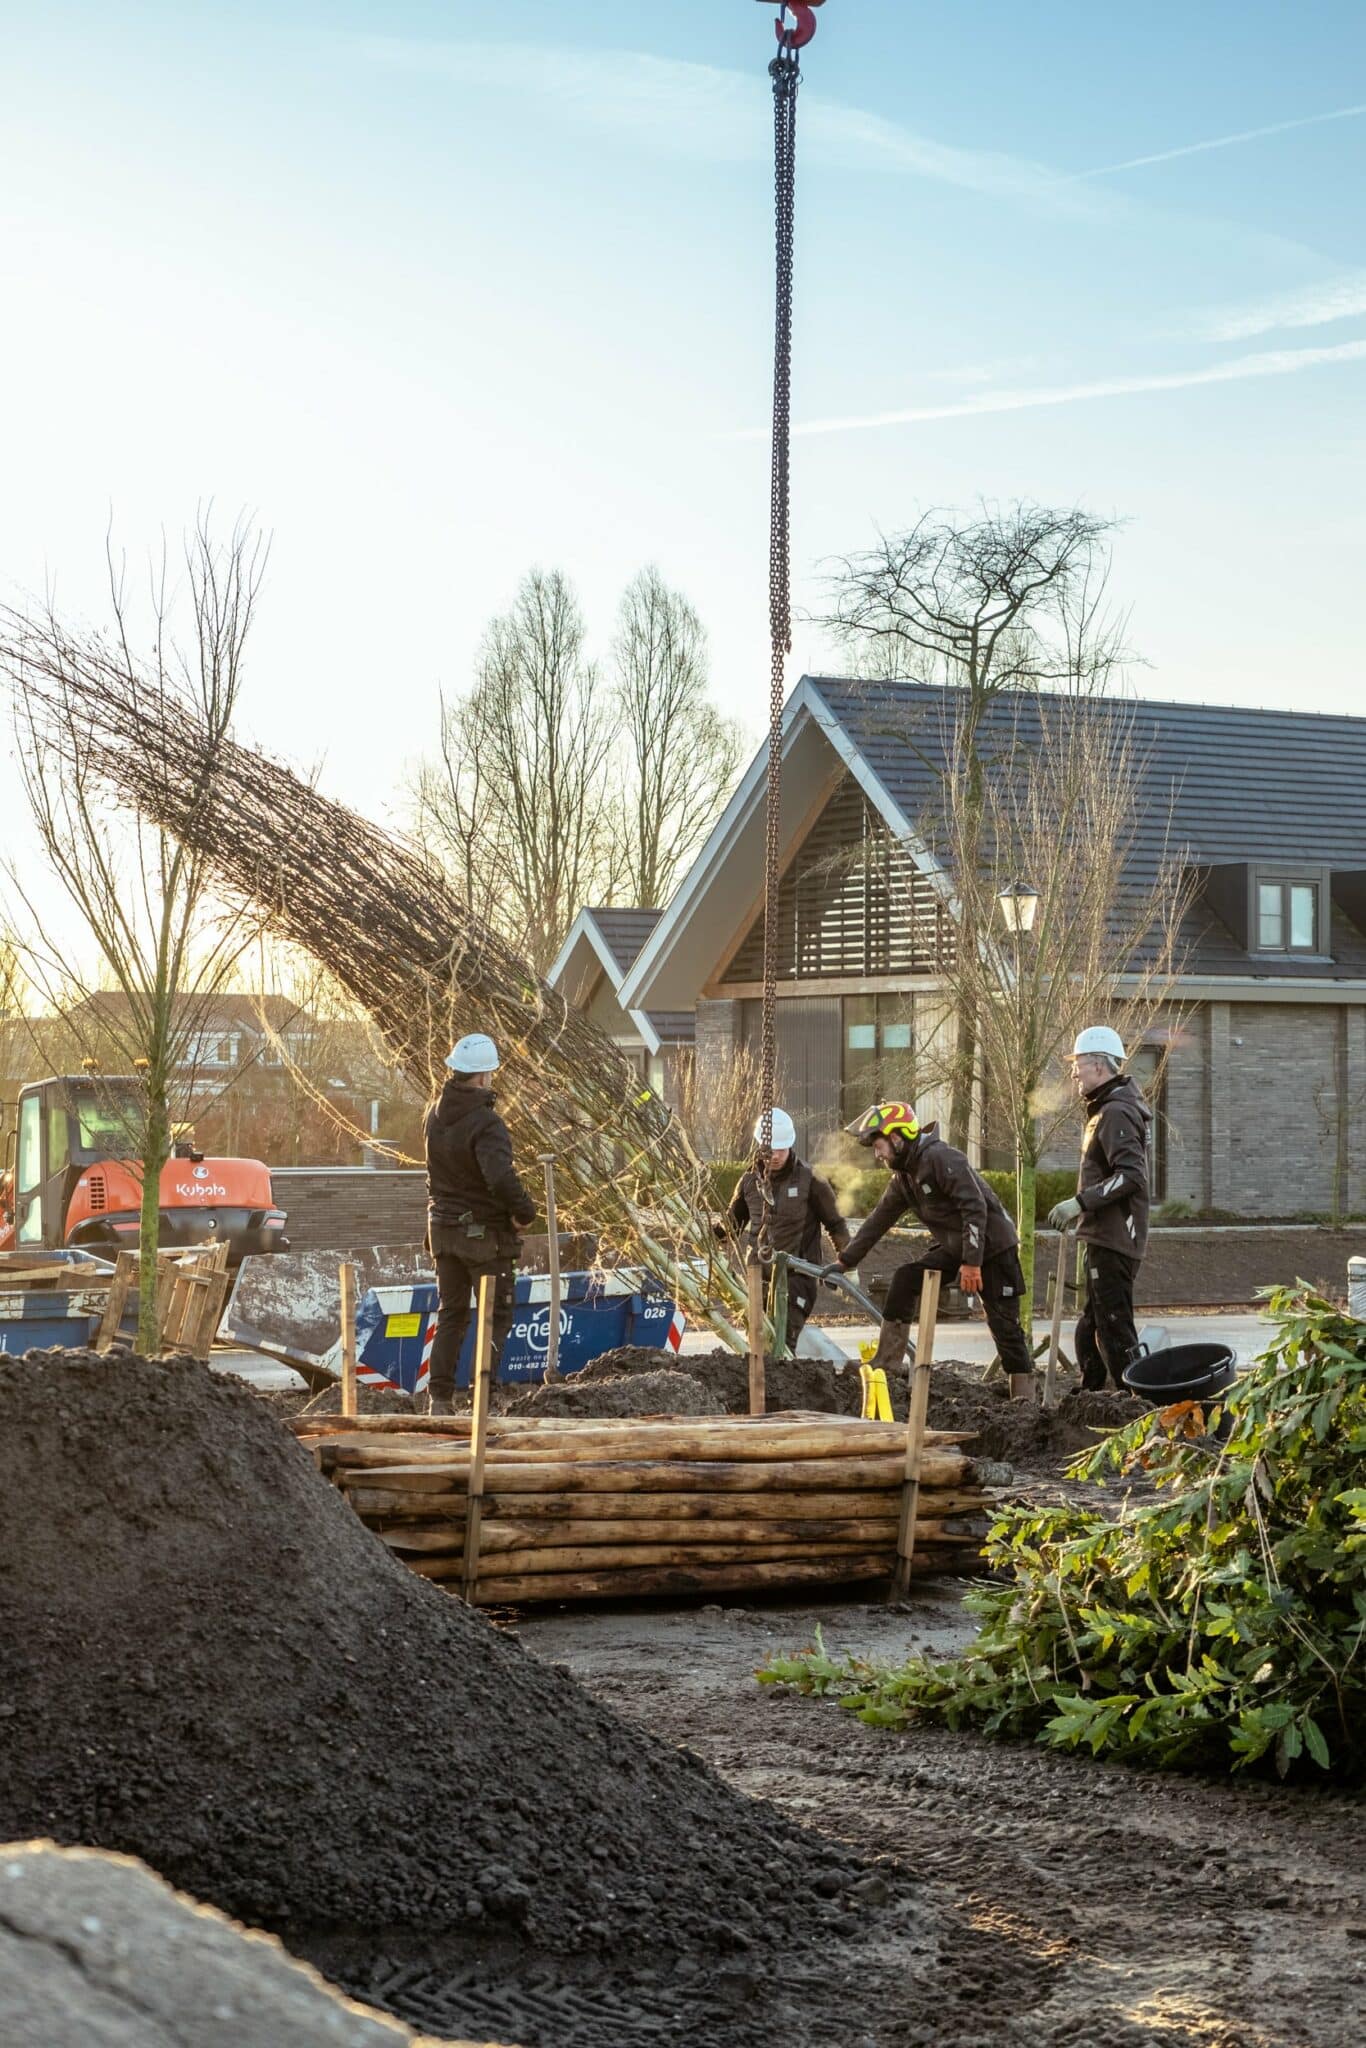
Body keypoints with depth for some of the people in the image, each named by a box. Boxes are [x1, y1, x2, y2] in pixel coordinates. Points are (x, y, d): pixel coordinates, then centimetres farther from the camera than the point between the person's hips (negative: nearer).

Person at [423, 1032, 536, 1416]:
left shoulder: (435, 1114, 4)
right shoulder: (485, 1123, -22)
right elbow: (500, 1177, -33)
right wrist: (524, 1211, -18)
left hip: (443, 1226, 7)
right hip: (484, 1230, -7)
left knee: (450, 1314, 15)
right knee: (496, 1316, 3)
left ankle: (438, 1398, 13)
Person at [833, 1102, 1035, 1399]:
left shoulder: (941, 1158, -21)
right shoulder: (903, 1176, 9)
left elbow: (975, 1207, -26)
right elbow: (879, 1221, 16)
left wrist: (972, 1262, -27)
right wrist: (845, 1261, 16)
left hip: (992, 1245, -8)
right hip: (954, 1247, 8)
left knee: (1003, 1322, -7)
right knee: (905, 1279, -6)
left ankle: (1025, 1393, 0)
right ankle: (886, 1362, -4)